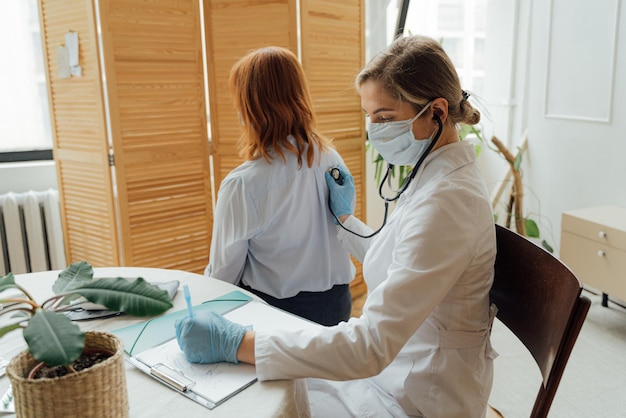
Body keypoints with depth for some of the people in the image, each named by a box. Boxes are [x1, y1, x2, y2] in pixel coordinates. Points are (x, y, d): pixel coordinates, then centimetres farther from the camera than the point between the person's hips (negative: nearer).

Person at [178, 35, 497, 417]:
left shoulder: (446, 199, -29)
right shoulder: (441, 174, 1)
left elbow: (371, 346, -33)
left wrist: (237, 343, -31)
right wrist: (344, 217, 15)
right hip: (402, 365, 8)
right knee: (274, 386, 10)